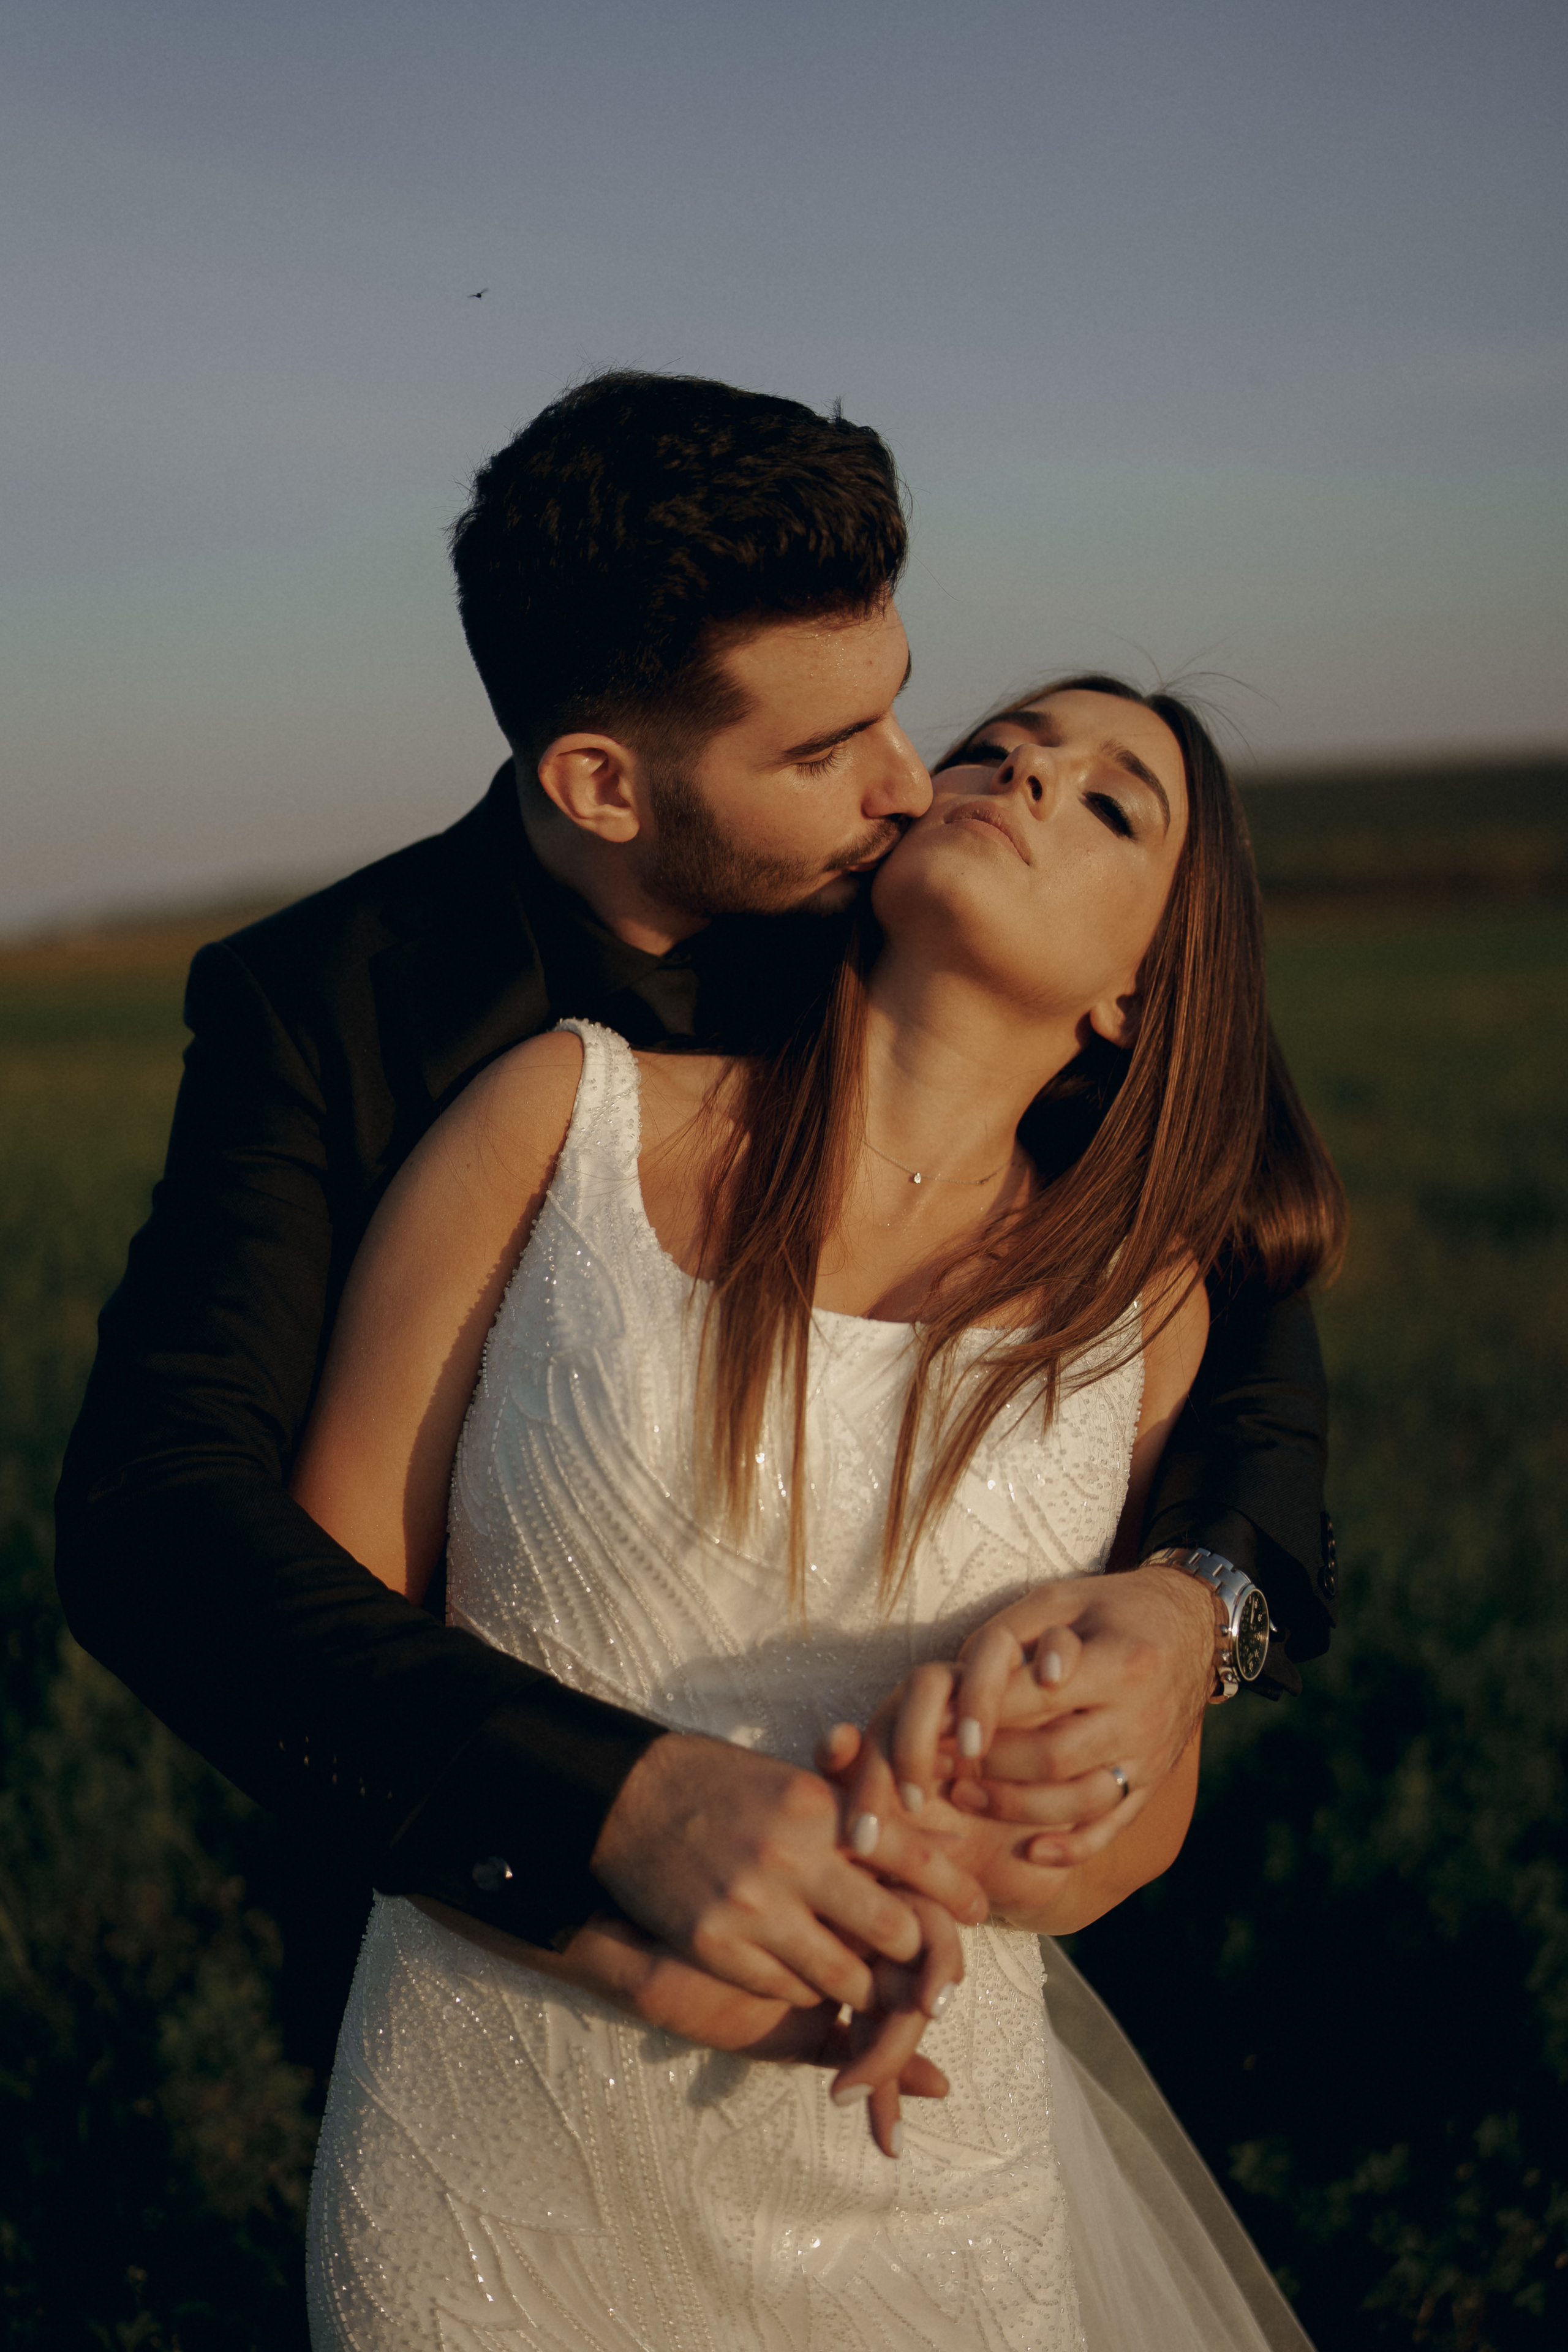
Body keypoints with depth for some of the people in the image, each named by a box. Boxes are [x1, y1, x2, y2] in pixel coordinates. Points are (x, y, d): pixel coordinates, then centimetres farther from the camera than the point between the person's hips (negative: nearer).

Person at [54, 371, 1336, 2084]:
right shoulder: (321, 1006, -21)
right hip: (486, 1929, -3)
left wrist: (1202, 1598, -30)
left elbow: (1229, 1298, -7)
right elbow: (152, 1515, -31)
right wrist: (620, 1802, -45)